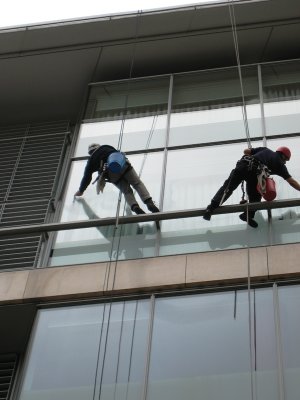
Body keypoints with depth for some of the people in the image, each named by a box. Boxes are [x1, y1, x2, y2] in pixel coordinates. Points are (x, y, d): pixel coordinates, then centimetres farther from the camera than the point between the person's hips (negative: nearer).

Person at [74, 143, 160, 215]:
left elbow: (87, 177, 30)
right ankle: (149, 203, -23)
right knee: (137, 184, -1)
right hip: (123, 165, 1)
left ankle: (135, 207, -25)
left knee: (127, 191, 3)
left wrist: (81, 190, 43)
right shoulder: (106, 148, 32)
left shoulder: (91, 160, 27)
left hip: (112, 175, -1)